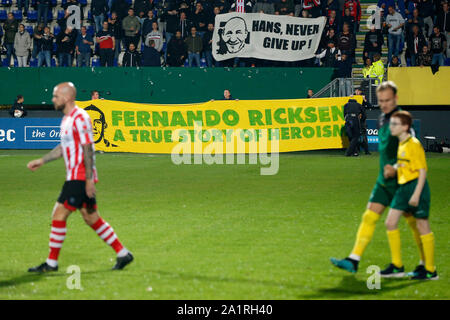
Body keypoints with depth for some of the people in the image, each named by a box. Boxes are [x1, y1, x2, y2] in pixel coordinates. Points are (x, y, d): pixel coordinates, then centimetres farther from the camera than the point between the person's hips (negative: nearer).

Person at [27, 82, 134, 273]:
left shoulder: (79, 118, -15)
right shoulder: (67, 119, 16)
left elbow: (88, 149, -19)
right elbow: (63, 147, 27)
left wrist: (89, 180, -21)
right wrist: (41, 161, 26)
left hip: (80, 178, -10)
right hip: (74, 177, 10)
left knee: (59, 215, -7)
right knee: (92, 218, 10)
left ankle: (51, 263, -1)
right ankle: (123, 254, 14)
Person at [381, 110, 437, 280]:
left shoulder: (414, 144, -14)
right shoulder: (401, 144, 12)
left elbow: (422, 171, -15)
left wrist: (416, 194, -20)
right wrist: (394, 169, 5)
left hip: (416, 185, -9)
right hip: (403, 187, 9)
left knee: (422, 226, -3)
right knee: (390, 222, 2)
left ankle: (430, 270, 4)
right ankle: (397, 266, 10)